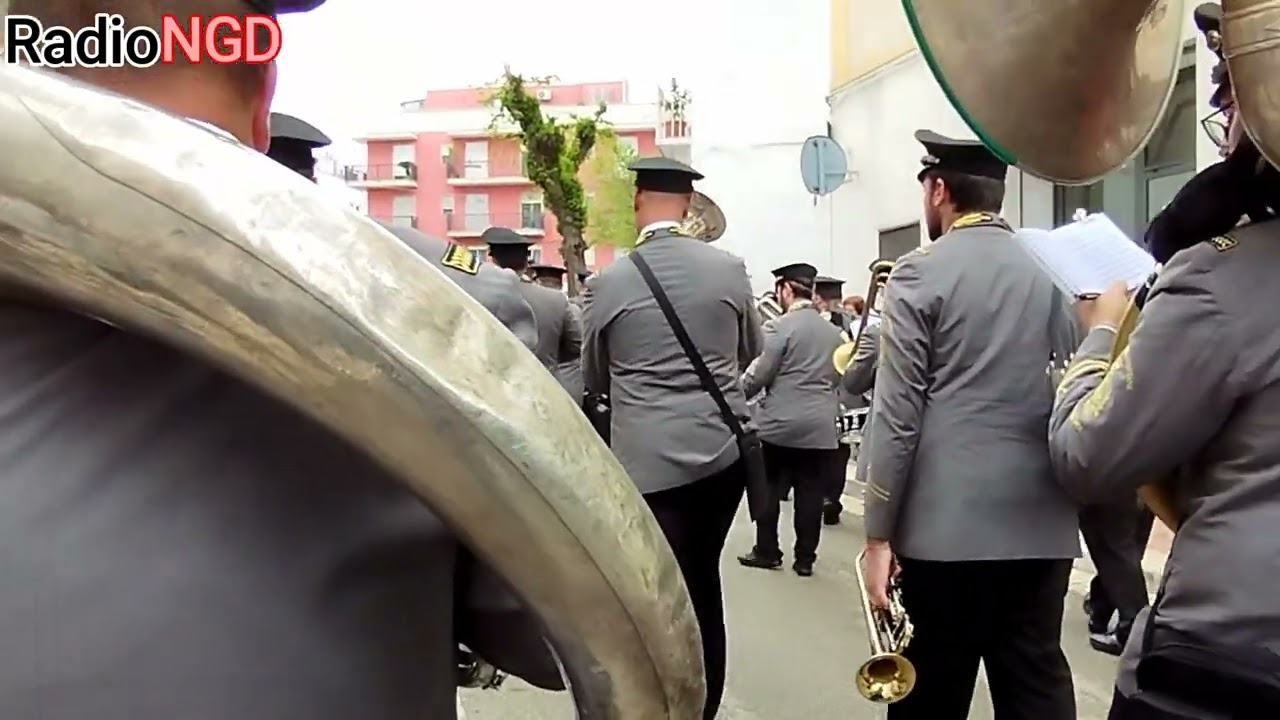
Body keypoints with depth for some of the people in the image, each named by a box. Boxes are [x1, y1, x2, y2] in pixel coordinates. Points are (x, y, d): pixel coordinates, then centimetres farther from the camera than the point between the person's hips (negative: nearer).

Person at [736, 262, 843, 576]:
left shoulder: (782, 326, -11)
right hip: (821, 426, 5)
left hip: (780, 423, -4)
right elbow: (837, 376, 15)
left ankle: (767, 552, 16)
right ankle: (805, 558, 11)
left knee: (769, 489, 9)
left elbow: (760, 375, -10)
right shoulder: (833, 330, 8)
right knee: (811, 494, 6)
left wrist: (736, 392, 6)